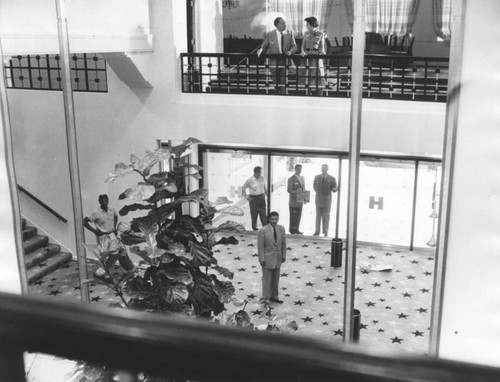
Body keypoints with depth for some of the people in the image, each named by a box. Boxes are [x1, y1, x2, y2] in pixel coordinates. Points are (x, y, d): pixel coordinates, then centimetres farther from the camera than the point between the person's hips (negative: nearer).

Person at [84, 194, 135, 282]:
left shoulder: (111, 210, 2)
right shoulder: (96, 213, -18)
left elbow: (116, 217, 26)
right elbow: (84, 221, -17)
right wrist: (95, 231, -17)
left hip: (112, 235, 7)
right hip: (103, 237, -7)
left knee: (122, 250, 10)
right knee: (114, 253, -19)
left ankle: (131, 269, 29)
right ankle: (100, 273, -11)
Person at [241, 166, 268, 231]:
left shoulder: (262, 178, 0)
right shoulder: (250, 180, -10)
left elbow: (265, 187, 16)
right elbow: (243, 188, 0)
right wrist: (246, 197, -3)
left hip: (261, 197, 2)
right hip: (253, 198, -2)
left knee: (263, 213, 1)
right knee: (254, 213, 5)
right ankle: (254, 227, 19)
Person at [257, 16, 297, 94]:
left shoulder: (290, 33, 4)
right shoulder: (269, 35, 0)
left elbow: (294, 46, 5)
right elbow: (264, 46, 6)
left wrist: (290, 51, -16)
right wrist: (261, 50, -17)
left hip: (285, 62, 0)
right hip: (274, 62, 0)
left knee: (283, 82, -9)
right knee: (276, 83, 7)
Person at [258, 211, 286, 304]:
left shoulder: (281, 228, -1)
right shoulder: (263, 230, -15)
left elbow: (283, 243, 7)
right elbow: (260, 246, -11)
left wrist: (284, 256, 6)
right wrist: (262, 259, -12)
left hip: (278, 258, 5)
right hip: (267, 258, -5)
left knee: (276, 278, 14)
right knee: (267, 278, -3)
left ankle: (274, 296, 26)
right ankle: (265, 298, 4)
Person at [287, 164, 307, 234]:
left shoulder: (302, 178, 15)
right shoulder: (291, 179, -8)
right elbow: (289, 190, -12)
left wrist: (305, 198, 13)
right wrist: (296, 192, -25)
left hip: (300, 201, 7)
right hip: (293, 201, -6)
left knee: (298, 216, 9)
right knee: (293, 216, -1)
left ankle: (296, 229, 17)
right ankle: (292, 229, 8)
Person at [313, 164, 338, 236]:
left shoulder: (332, 179, -7)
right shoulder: (317, 177, 2)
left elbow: (335, 189, -6)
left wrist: (334, 189, -27)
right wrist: (318, 193, 11)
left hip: (327, 200, -2)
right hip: (318, 199, 2)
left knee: (326, 216, 1)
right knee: (318, 216, 5)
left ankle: (325, 232, 7)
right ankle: (317, 231, 10)